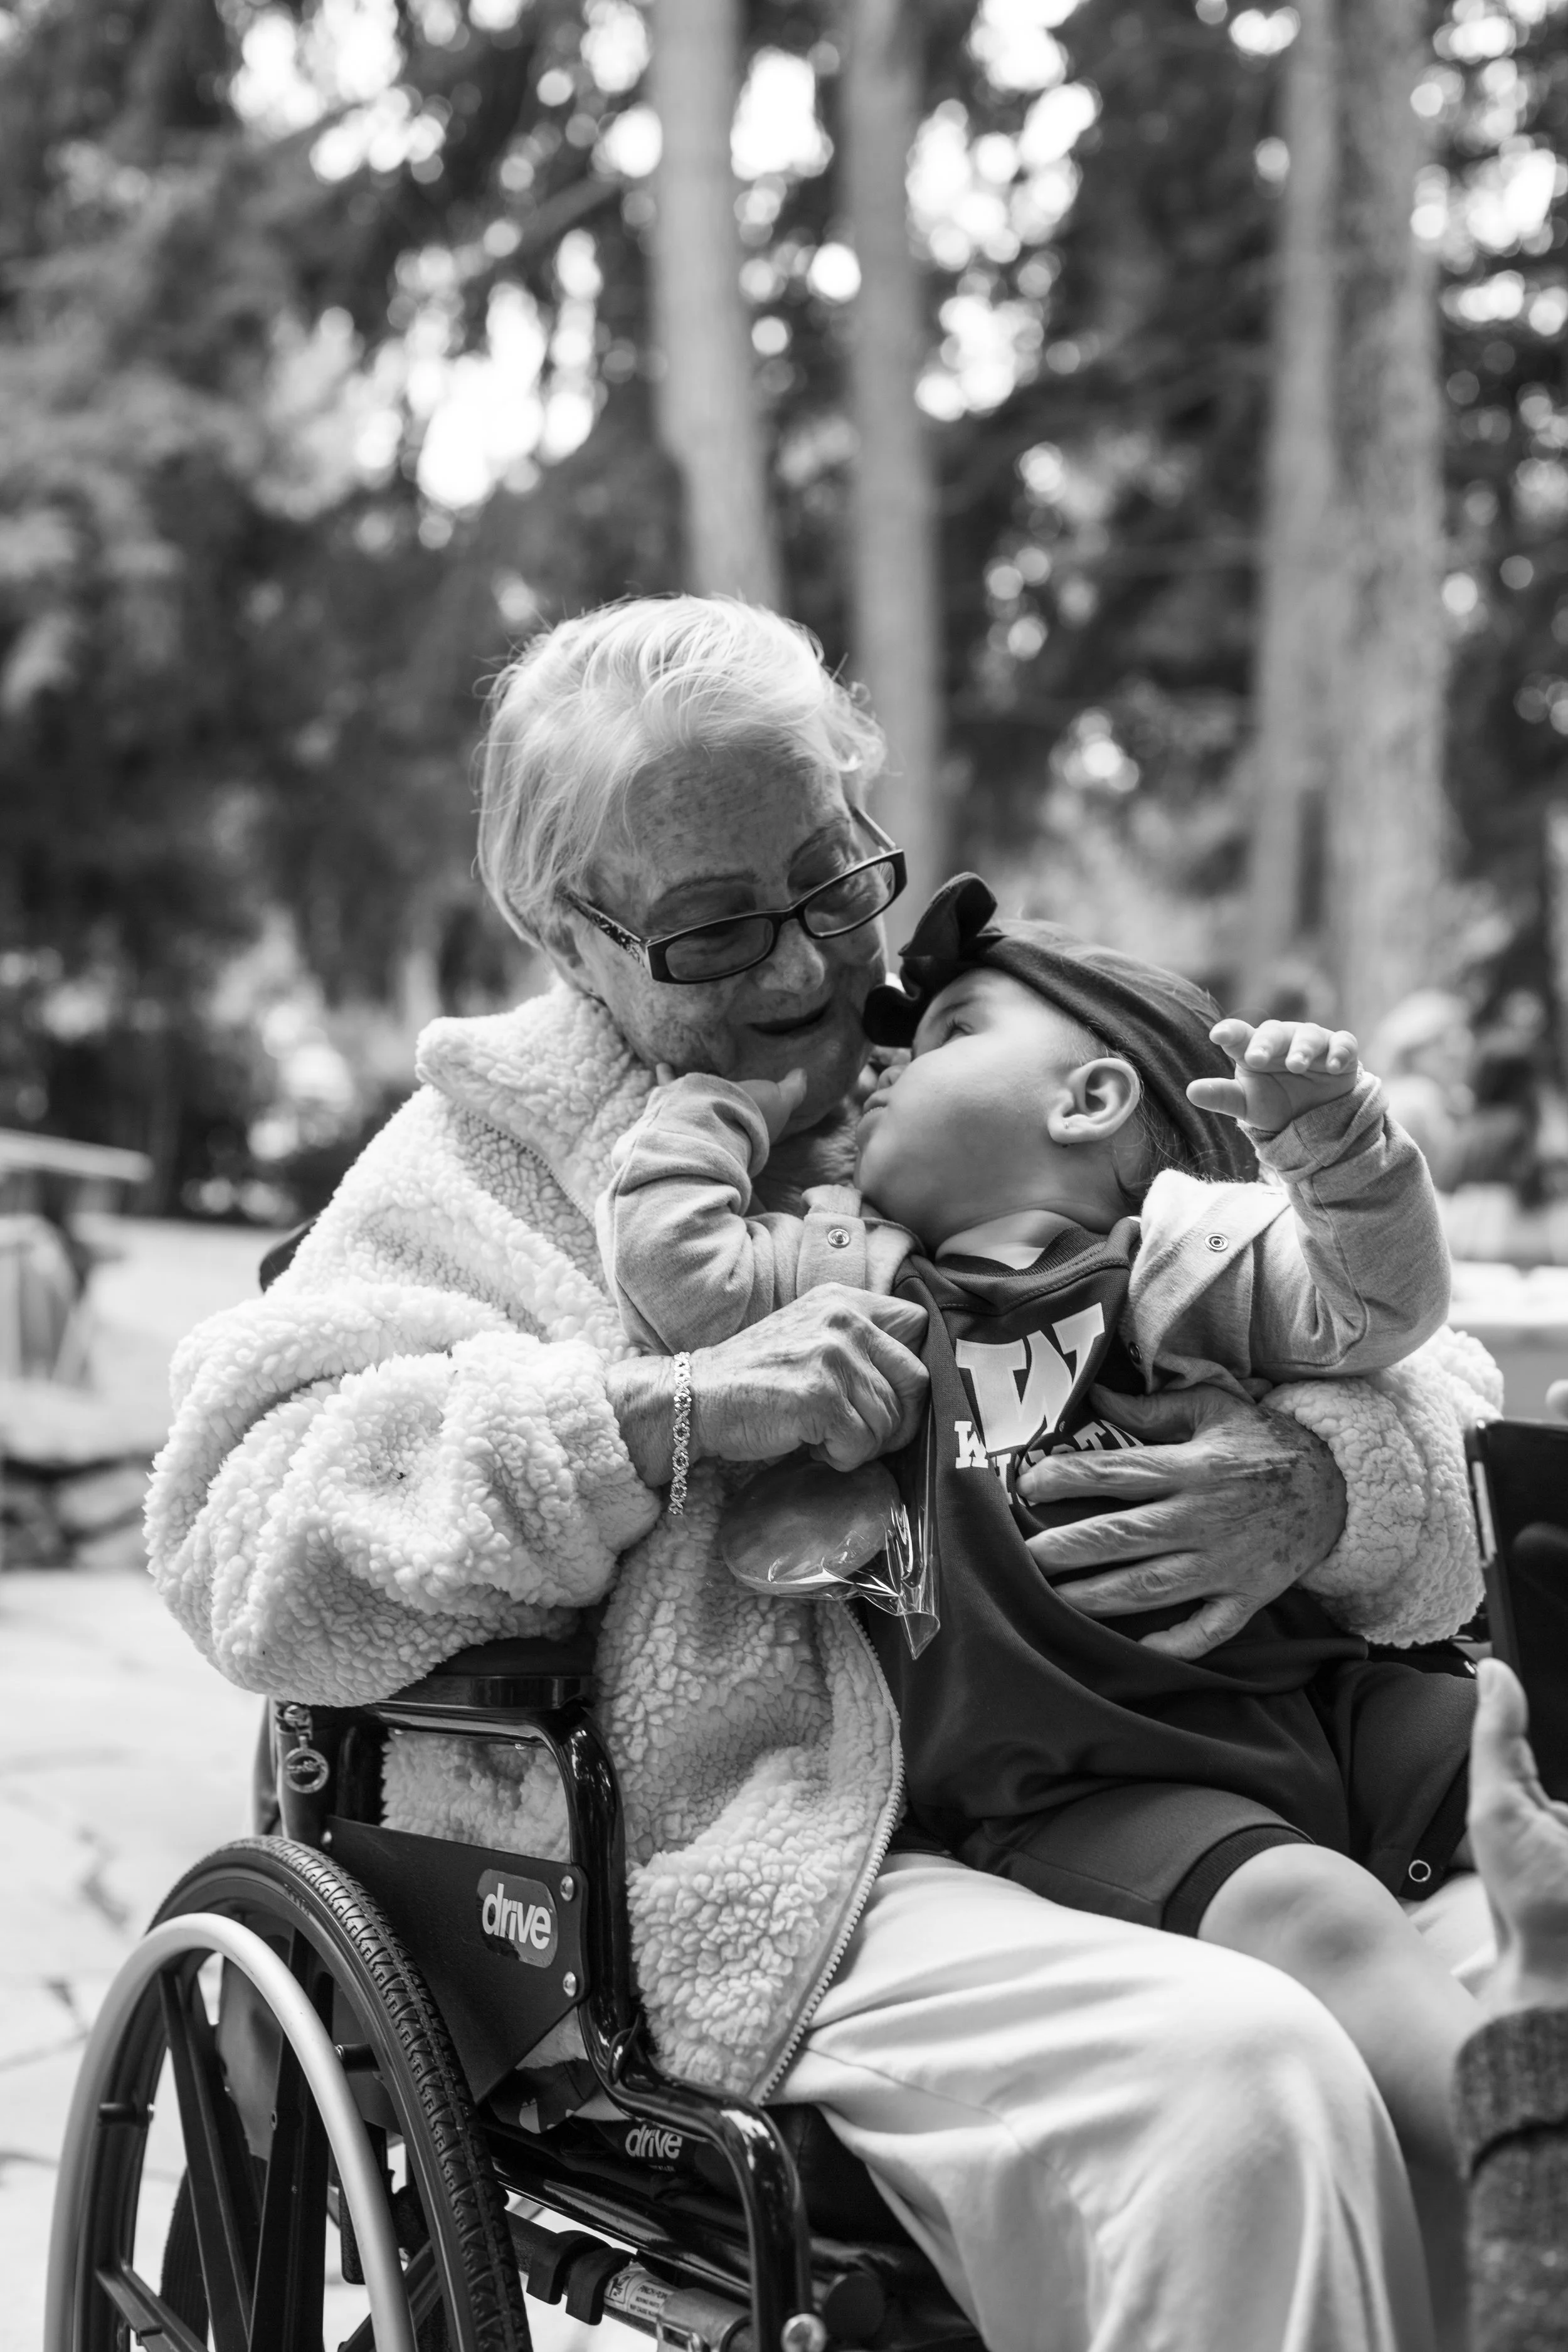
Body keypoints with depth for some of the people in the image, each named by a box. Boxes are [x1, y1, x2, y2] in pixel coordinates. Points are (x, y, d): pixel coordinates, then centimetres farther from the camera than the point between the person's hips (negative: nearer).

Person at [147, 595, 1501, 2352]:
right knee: (1242, 2088, -28)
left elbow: (1428, 1389, 14)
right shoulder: (487, 1157, 7)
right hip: (733, 1879, -4)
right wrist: (668, 1414, -17)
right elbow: (241, 1530, -7)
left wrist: (1319, 1483, -11)